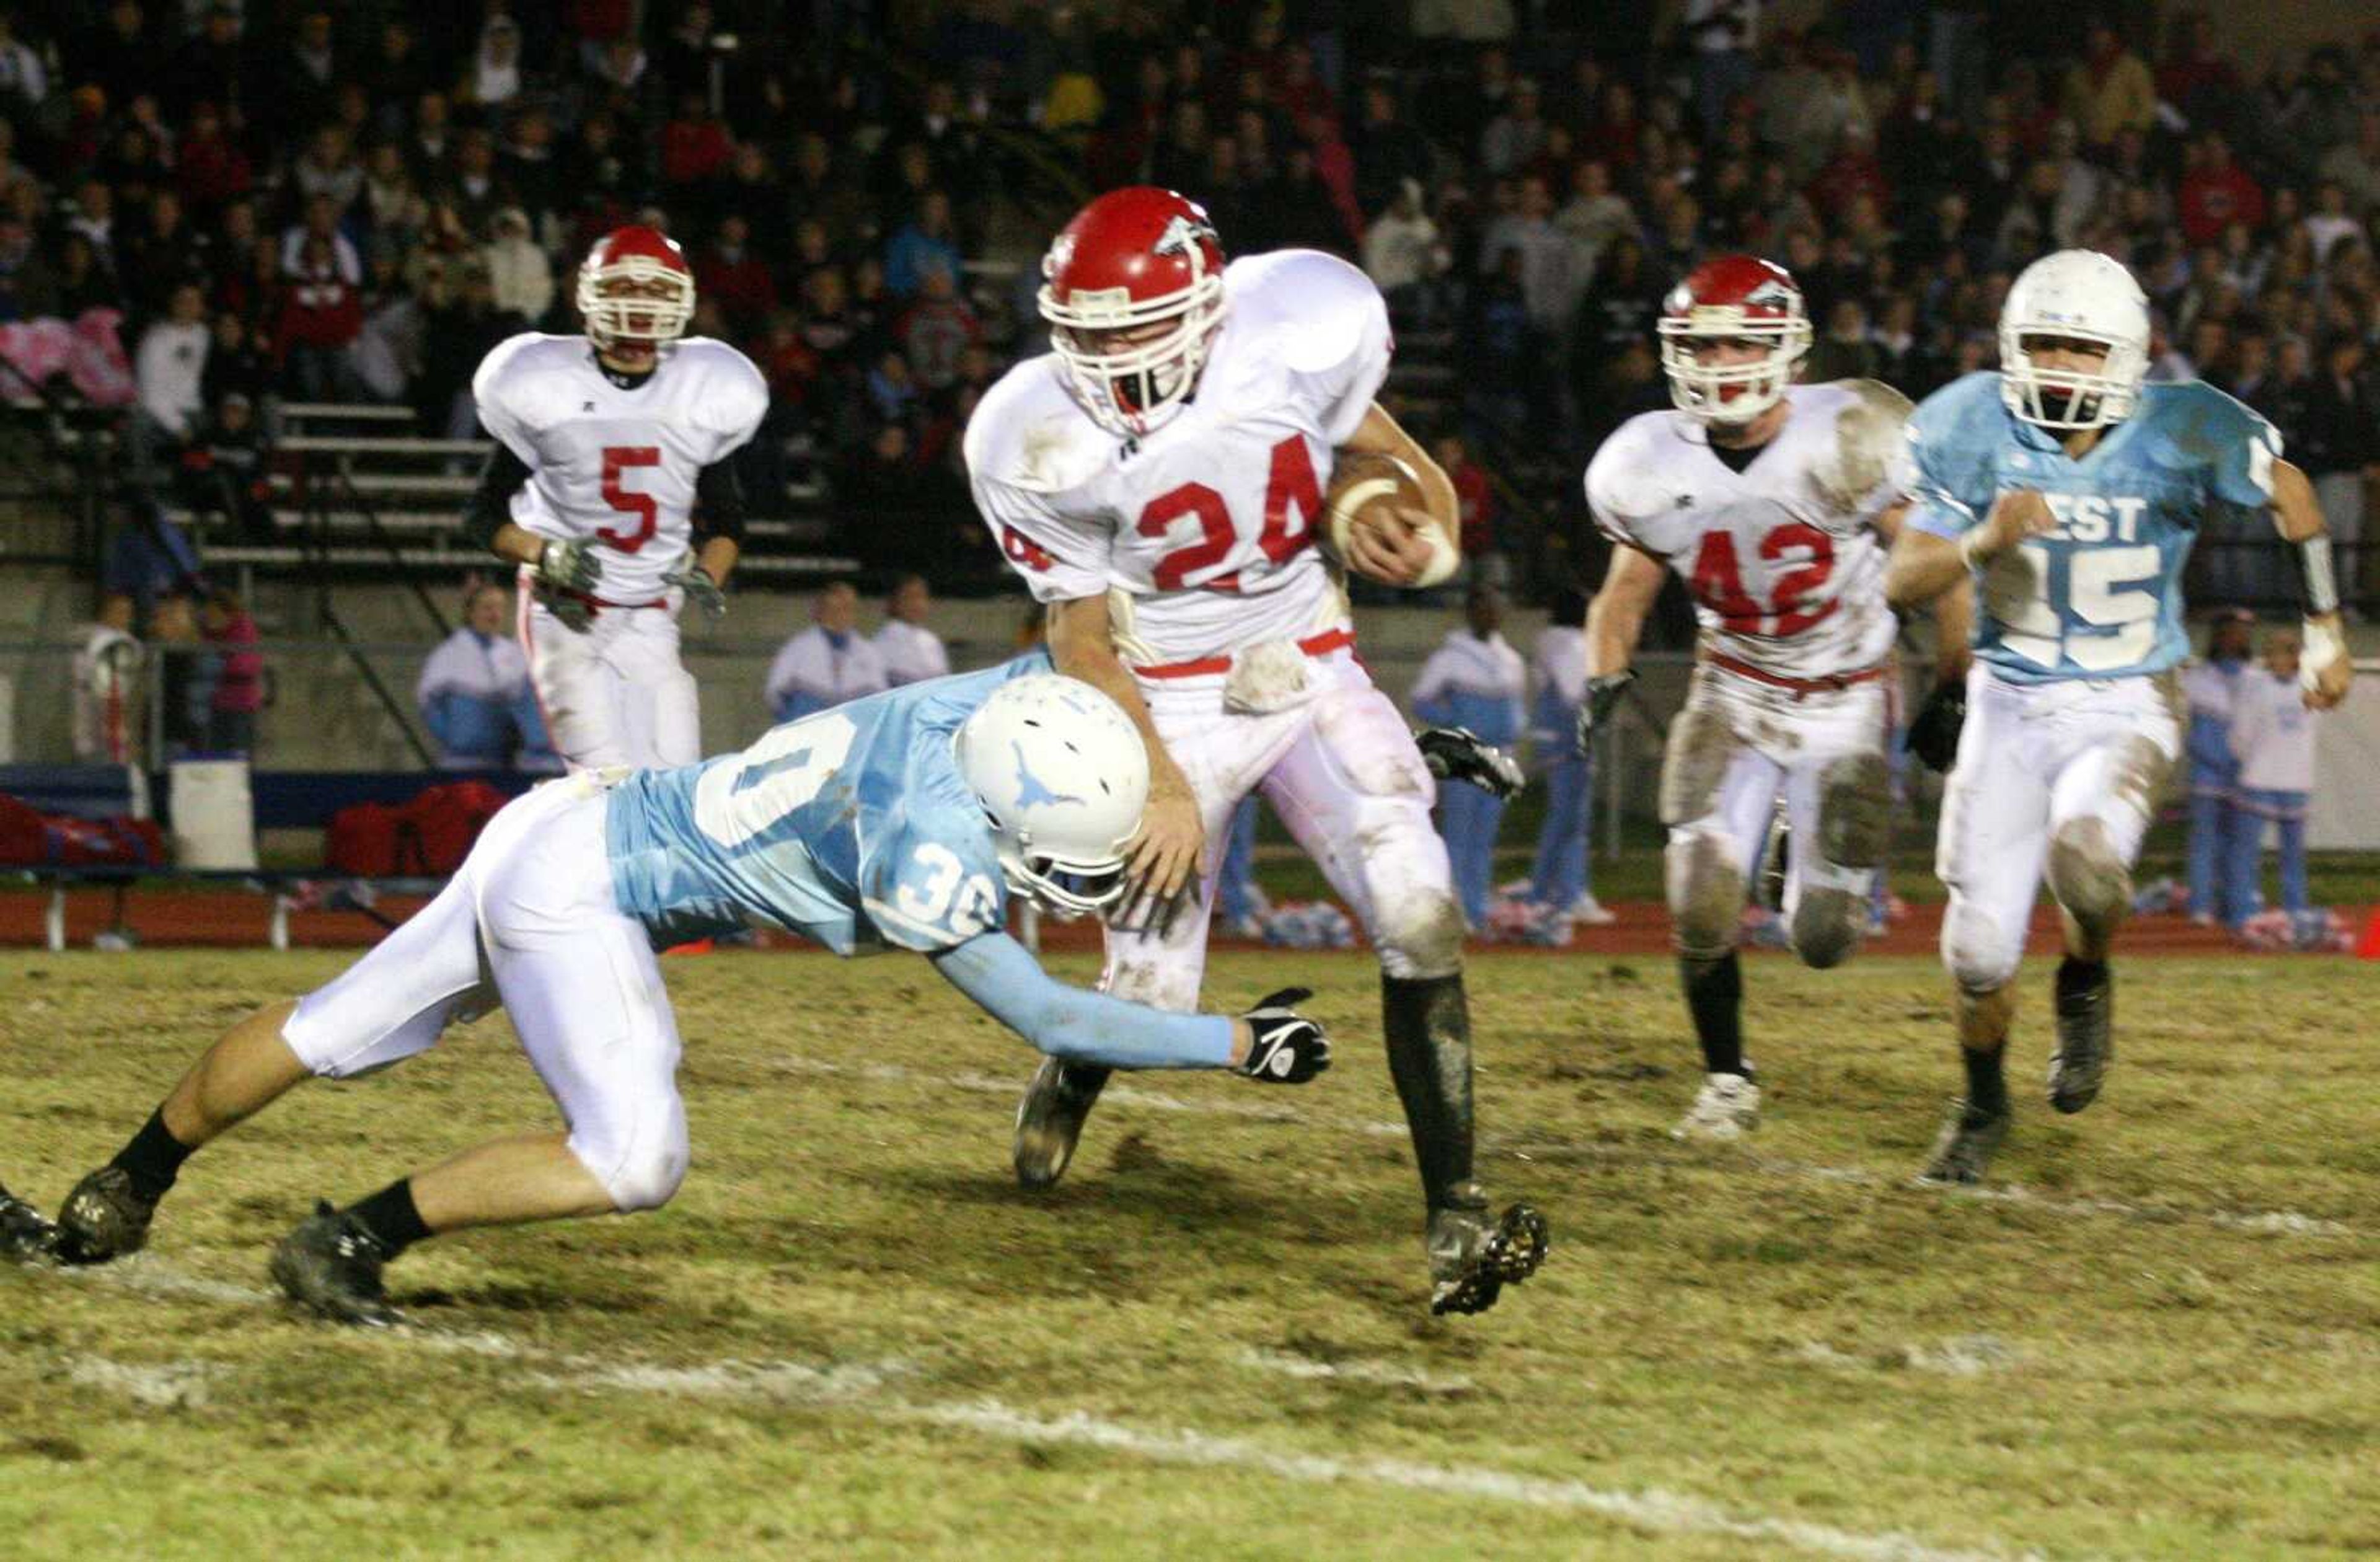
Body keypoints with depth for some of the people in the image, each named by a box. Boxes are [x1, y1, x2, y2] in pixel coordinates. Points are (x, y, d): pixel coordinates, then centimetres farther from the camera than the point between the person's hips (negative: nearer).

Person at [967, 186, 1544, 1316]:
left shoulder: (1299, 333, -17)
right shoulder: (1043, 443, -19)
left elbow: (1374, 448, 5)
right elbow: (1081, 633, -9)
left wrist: (1406, 526, -15)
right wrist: (1161, 785, -15)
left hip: (1311, 669, 2)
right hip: (1172, 701, -2)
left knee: (1420, 920, -16)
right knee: (1151, 996, -3)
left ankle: (1456, 1218, -10)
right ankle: (1068, 1075, 36)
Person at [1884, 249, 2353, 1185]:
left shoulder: (2180, 435, -13)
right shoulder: (1974, 434, -10)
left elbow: (2289, 492, 6)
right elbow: (1901, 584, -10)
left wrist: (2325, 627, 10)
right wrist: (1984, 543, -29)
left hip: (2127, 704, -2)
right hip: (2011, 702, 2)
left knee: (2085, 851, -32)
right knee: (1981, 942, -1)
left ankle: (2086, 987, 3)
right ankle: (1983, 1105, 30)